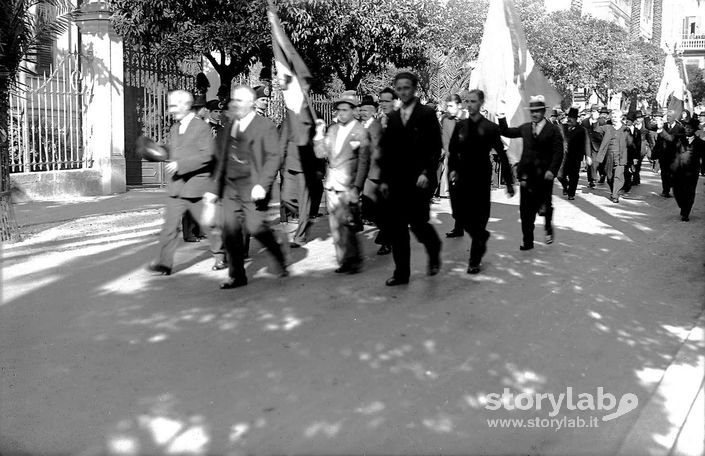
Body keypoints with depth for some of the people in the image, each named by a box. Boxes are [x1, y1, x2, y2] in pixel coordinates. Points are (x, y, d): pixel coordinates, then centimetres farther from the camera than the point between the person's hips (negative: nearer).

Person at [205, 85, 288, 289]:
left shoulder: (265, 126, -3)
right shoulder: (227, 127, 16)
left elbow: (274, 157, -10)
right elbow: (221, 160, 18)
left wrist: (262, 184, -20)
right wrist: (215, 189, 13)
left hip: (253, 187, -6)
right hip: (230, 187, 6)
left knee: (255, 227, -13)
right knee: (230, 230, 1)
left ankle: (280, 258, 14)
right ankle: (237, 275, 13)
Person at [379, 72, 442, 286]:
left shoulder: (427, 114, -1)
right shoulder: (393, 117, 13)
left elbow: (435, 147, -6)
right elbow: (386, 151, 13)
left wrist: (426, 173, -16)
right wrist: (384, 179, 8)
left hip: (419, 180, -5)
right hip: (397, 181, 5)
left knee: (418, 223, -6)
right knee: (397, 227, 2)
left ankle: (434, 252, 25)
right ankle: (401, 272, 10)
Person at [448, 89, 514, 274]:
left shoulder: (490, 128, -7)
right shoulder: (460, 126, 2)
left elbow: (502, 156, -6)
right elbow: (452, 151, 10)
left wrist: (509, 182, -7)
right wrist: (452, 169, -7)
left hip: (482, 179, -4)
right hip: (463, 177, 4)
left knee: (479, 218, 0)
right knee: (460, 215, 4)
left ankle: (474, 261, 10)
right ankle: (482, 236, 34)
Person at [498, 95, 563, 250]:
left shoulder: (553, 130, -2)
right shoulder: (525, 128, 11)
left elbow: (558, 153, -8)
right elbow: (506, 132, 17)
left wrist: (552, 170, -19)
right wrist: (501, 116, 5)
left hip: (544, 175, -3)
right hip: (527, 175, 3)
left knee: (543, 208, 3)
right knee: (526, 209, 2)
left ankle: (548, 227, 35)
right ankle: (527, 241, 9)